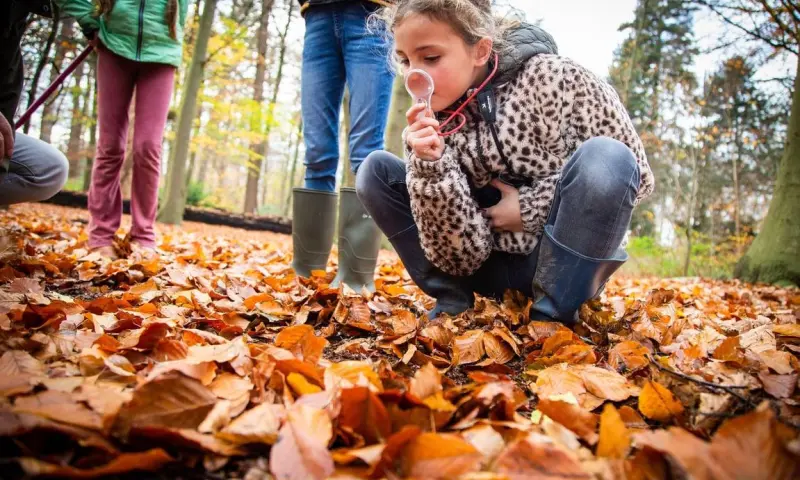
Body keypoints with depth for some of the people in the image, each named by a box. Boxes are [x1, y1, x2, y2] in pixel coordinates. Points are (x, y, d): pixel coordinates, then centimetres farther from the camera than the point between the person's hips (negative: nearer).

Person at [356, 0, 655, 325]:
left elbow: (634, 174, -9)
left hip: (566, 262, -2)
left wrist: (531, 208, -16)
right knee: (376, 170, -9)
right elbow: (464, 257, -15)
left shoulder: (551, 79, -16)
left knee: (604, 157, -31)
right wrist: (431, 166, -29)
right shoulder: (432, 126, -9)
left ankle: (551, 315, -16)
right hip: (495, 264, 2)